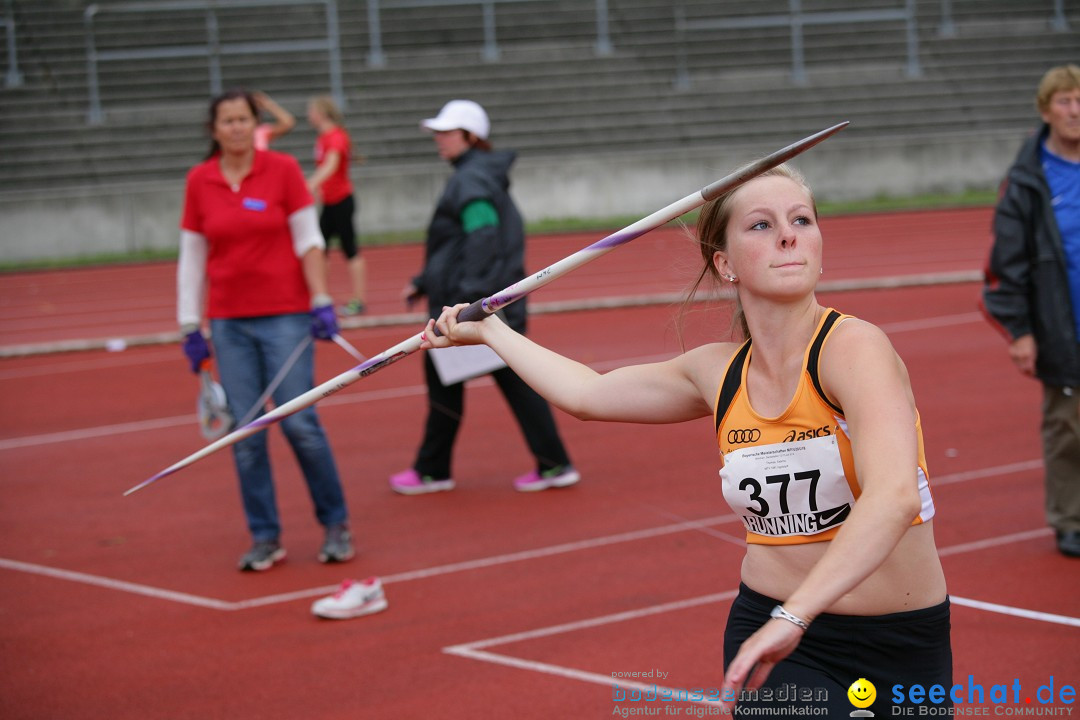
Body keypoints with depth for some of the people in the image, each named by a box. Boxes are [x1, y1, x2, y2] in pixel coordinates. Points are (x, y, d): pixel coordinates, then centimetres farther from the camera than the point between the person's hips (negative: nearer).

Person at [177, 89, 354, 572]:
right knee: (245, 432, 0)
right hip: (229, 323, 3)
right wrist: (191, 328, 6)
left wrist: (322, 304, -10)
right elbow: (191, 259, 8)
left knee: (299, 423, -7)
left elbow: (309, 241, -2)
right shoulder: (199, 182, 4)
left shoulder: (283, 169, -2)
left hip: (285, 315, -3)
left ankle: (336, 524, 10)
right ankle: (264, 538, 10)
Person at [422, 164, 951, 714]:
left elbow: (893, 496, -35)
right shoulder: (719, 373, 1)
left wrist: (793, 617, -45)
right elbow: (585, 392, 20)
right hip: (772, 632, 2)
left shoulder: (854, 346, -17)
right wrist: (487, 330, 30)